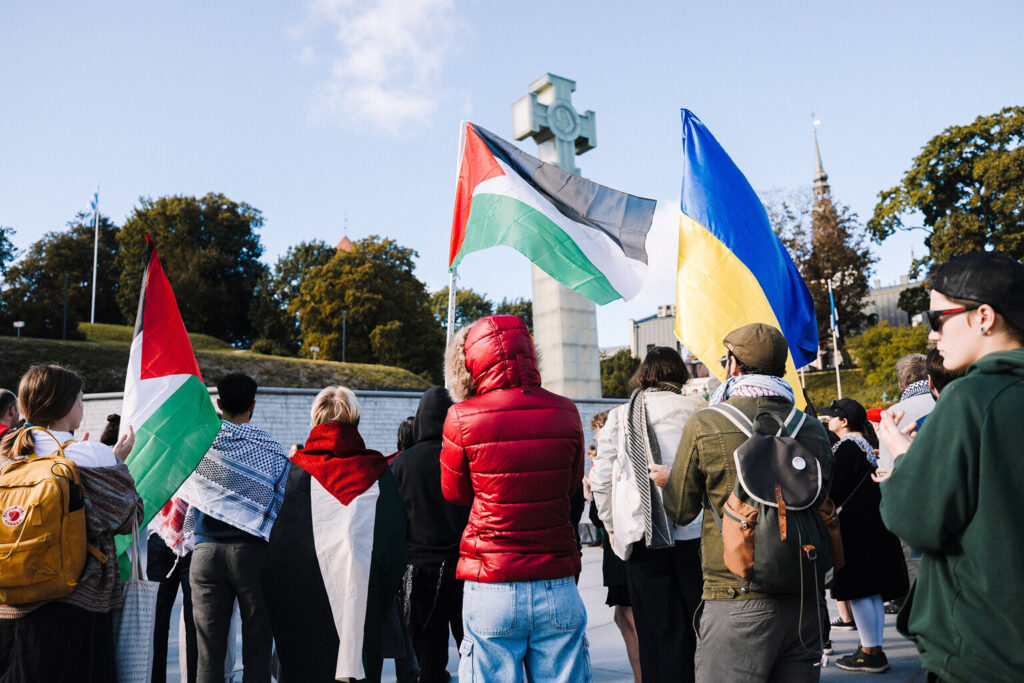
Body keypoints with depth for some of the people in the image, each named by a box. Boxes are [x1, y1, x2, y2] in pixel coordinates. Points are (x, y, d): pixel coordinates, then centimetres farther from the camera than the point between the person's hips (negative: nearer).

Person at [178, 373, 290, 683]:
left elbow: (185, 502, 9)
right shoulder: (271, 449, -4)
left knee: (208, 648, 9)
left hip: (206, 551, 2)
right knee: (257, 646, 5)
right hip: (253, 551, -2)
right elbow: (283, 506, -4)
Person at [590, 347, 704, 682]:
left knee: (660, 635, 8)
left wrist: (613, 525, 11)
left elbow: (601, 479, 1)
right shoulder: (697, 410, 2)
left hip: (645, 538, 0)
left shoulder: (620, 416, 4)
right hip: (694, 534, 0)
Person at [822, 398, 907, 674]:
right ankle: (874, 649, 19)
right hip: (875, 524, 9)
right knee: (872, 591, 13)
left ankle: (870, 653, 3)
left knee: (858, 591, -2)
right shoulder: (864, 445, 13)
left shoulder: (846, 448, -15)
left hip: (856, 527, -9)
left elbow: (835, 490, -17)